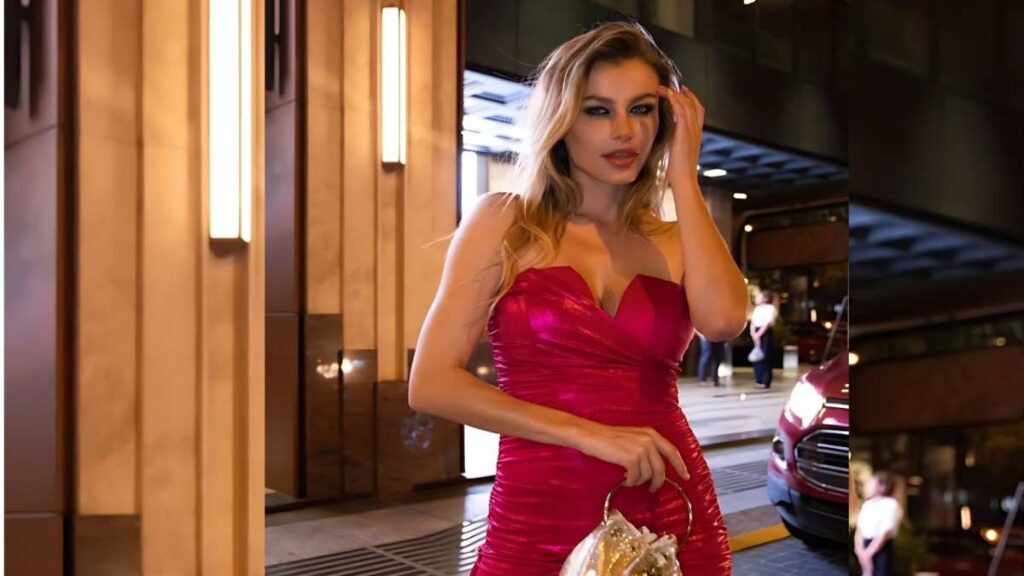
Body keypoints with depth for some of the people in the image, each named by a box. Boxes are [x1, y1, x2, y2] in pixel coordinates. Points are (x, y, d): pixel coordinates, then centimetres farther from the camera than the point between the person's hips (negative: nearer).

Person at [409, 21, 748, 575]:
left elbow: (724, 319, -17)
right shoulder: (504, 220, -1)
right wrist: (588, 435, -14)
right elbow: (431, 384, -8)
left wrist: (684, 176, -7)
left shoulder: (675, 240, 6)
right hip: (538, 527, -2)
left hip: (674, 521, 3)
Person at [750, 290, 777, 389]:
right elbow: (753, 322, 11)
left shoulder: (770, 308, -6)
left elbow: (767, 323, -14)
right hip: (756, 333, 8)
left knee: (765, 357, -8)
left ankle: (766, 382, -6)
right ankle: (758, 381, 11)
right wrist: (753, 333, -6)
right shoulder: (757, 308, 18)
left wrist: (759, 334, -18)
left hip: (765, 333, -8)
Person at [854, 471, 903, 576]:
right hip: (866, 547, 7)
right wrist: (860, 550, -8)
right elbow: (859, 530, 9)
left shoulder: (891, 504, -9)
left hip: (882, 549, -7)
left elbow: (885, 533, -15)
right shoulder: (867, 504, 12)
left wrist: (868, 553, -15)